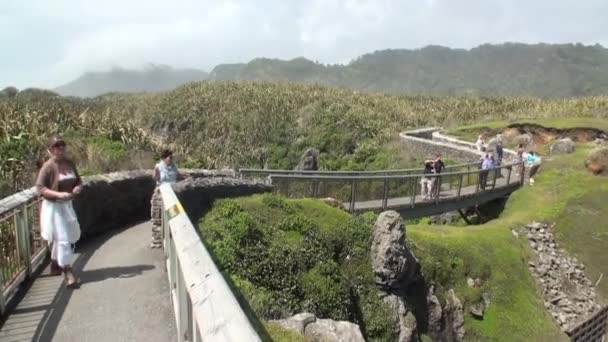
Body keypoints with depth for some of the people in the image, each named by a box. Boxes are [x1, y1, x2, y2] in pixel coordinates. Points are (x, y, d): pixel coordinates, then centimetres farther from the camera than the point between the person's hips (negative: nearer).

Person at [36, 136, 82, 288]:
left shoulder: (69, 163, 3)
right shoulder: (48, 166, -16)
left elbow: (78, 181, 10)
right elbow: (40, 188, -18)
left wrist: (77, 188, -12)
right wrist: (58, 194, -29)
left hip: (67, 205, 7)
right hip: (53, 207, -7)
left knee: (69, 236, 16)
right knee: (61, 238, -8)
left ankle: (55, 264, 35)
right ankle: (68, 272, -3)